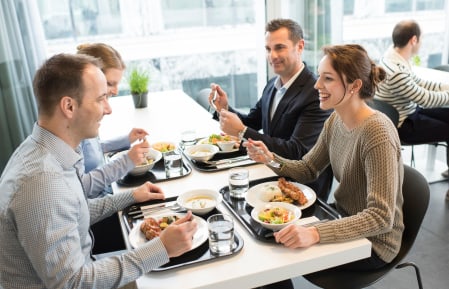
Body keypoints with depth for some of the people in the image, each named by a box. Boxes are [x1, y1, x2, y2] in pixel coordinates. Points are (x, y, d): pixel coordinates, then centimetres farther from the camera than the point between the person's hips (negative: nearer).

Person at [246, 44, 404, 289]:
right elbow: (307, 169, 6)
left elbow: (381, 217, -31)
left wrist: (315, 234, -42)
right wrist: (271, 158, -13)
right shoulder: (336, 120, -4)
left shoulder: (377, 133, -28)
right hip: (344, 218, 7)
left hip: (373, 242, -7)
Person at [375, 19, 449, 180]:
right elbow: (425, 99, -21)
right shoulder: (396, 72, -33)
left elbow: (418, 83, 11)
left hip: (407, 112, 9)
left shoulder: (396, 56, -3)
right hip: (401, 125, -9)